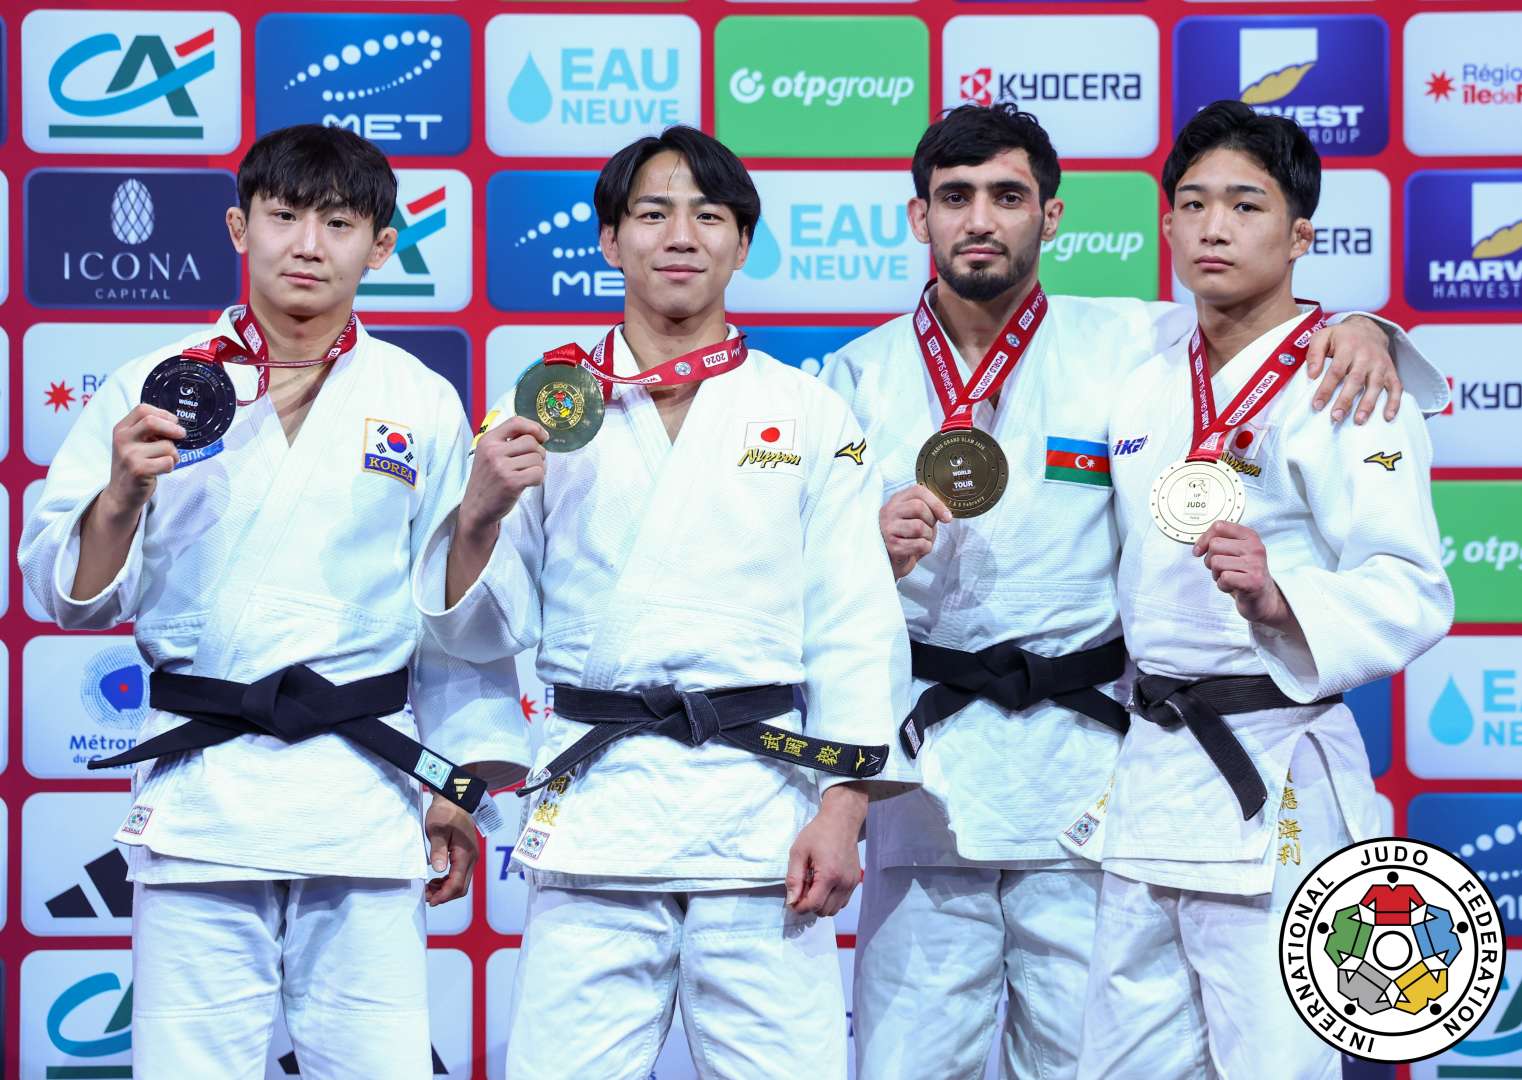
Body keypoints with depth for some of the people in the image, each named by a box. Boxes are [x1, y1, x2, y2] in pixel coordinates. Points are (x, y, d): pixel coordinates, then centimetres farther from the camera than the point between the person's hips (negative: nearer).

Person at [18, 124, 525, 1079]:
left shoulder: (422, 405, 7)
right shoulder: (158, 391, 5)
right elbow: (67, 595, 3)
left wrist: (458, 785, 8)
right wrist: (121, 496, -15)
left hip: (364, 789, 1)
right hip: (198, 781, 0)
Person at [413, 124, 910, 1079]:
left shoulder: (812, 416, 8)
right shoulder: (549, 415, 10)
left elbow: (855, 628, 4)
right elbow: (485, 631, 10)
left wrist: (843, 807, -5)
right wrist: (479, 514, -8)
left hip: (764, 799, 0)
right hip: (594, 807, 1)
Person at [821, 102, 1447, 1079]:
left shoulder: (1124, 347, 4)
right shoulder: (862, 375, 9)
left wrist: (1363, 330, -14)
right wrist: (874, 550, -14)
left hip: (1086, 759, -1)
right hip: (925, 767, 1)